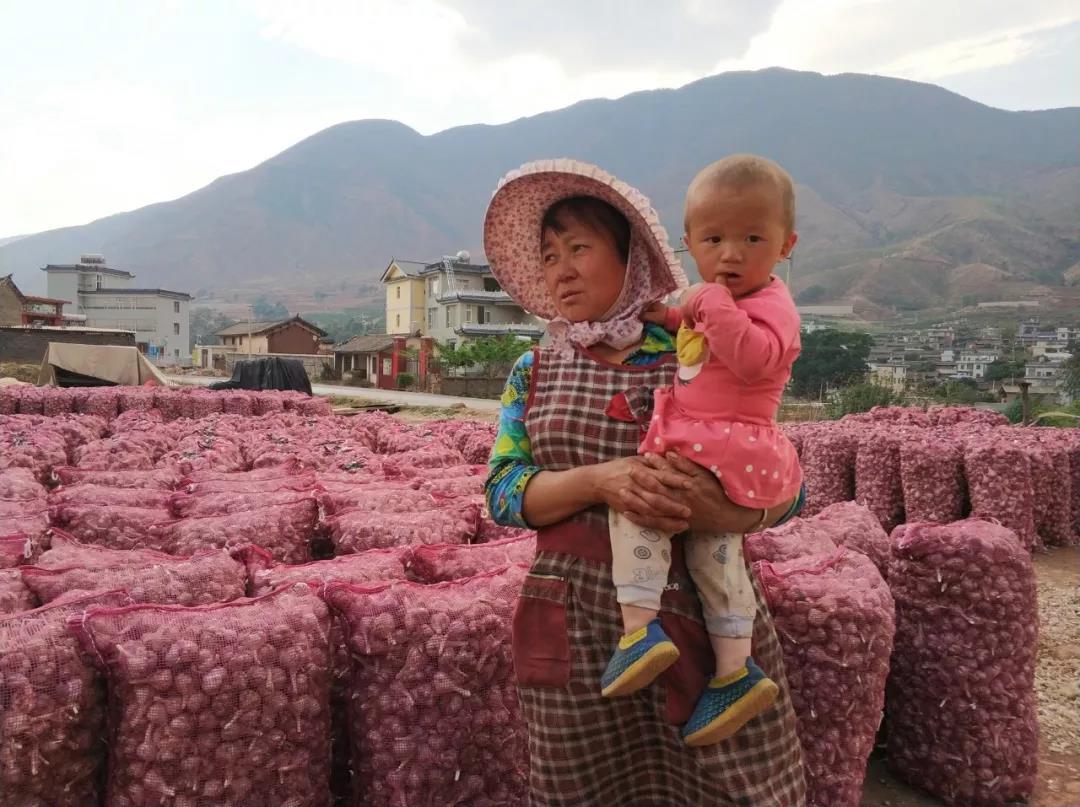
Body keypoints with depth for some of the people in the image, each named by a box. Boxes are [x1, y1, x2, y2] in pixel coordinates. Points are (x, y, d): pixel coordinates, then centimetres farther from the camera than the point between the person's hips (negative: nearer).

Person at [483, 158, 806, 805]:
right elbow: (504, 492, -4)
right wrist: (600, 480, -21)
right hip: (577, 625, 2)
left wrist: (726, 512, -26)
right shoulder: (534, 373, 6)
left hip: (704, 613, -1)